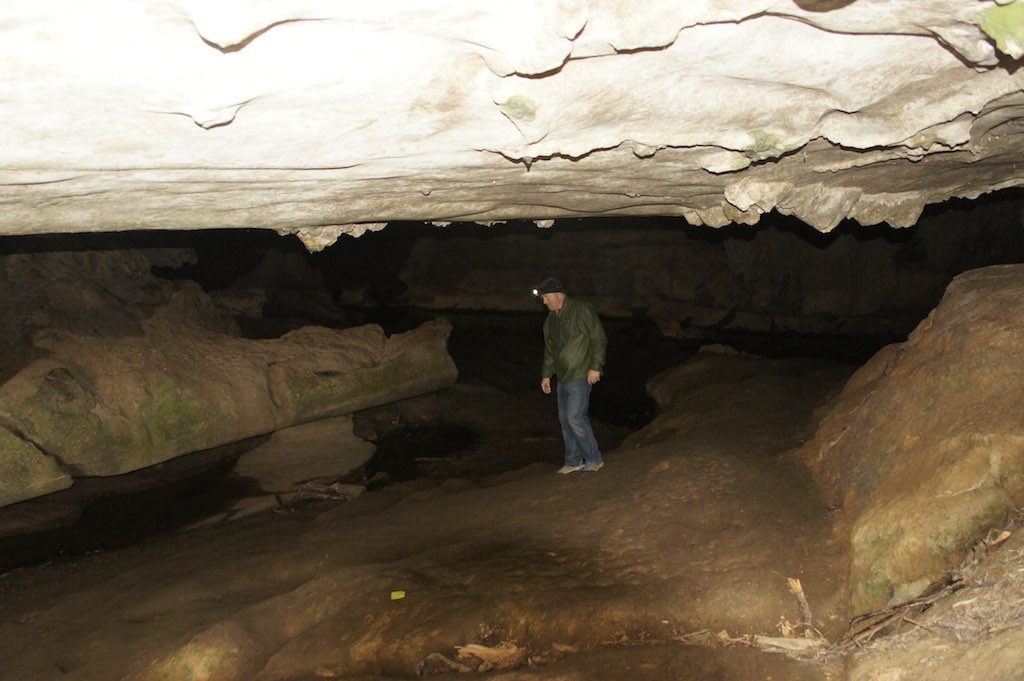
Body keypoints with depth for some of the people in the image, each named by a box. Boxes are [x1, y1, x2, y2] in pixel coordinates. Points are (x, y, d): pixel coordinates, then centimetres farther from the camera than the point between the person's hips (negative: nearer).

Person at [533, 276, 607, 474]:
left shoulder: (582, 310, -10)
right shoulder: (550, 320, 14)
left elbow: (599, 339, -12)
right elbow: (549, 350, 23)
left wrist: (595, 366, -16)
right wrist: (546, 374, 19)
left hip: (581, 376, -8)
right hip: (563, 378, 8)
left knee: (575, 417, -13)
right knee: (565, 420, 10)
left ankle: (594, 459, 2)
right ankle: (573, 461, 21)